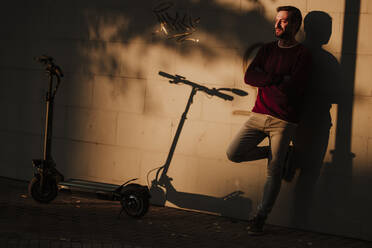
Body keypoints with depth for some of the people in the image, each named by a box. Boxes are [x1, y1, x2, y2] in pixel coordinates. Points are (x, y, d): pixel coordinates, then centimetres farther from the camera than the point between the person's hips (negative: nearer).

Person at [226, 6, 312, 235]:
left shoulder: (302, 53, -2)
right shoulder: (267, 49, 14)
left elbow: (294, 88, -15)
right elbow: (249, 77, 0)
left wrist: (264, 79, -6)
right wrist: (277, 79, -13)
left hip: (284, 120, -5)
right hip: (259, 115, 5)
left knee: (274, 173, -3)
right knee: (234, 153, -7)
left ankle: (260, 217, 9)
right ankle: (277, 153, 13)